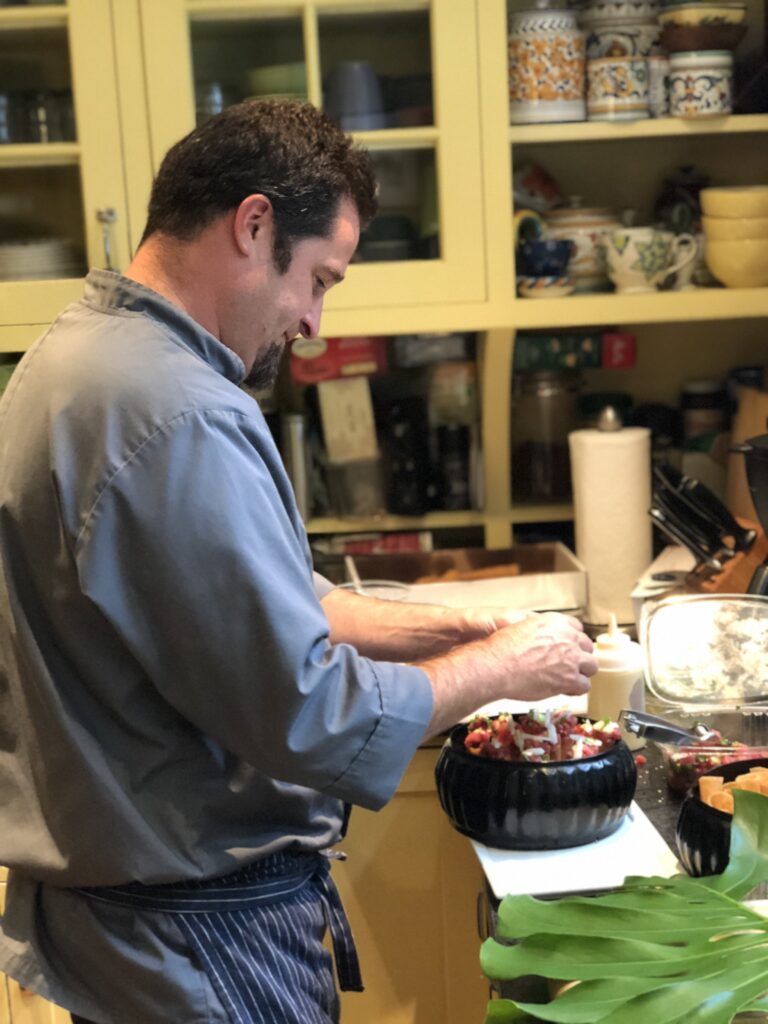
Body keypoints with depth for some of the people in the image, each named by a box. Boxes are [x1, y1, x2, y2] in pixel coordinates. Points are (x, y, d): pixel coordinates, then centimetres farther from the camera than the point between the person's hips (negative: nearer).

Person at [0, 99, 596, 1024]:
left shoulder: (80, 351, 6)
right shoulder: (179, 418, -27)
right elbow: (311, 719, -26)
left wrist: (455, 627, 5)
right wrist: (499, 667, -10)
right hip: (199, 938, -10)